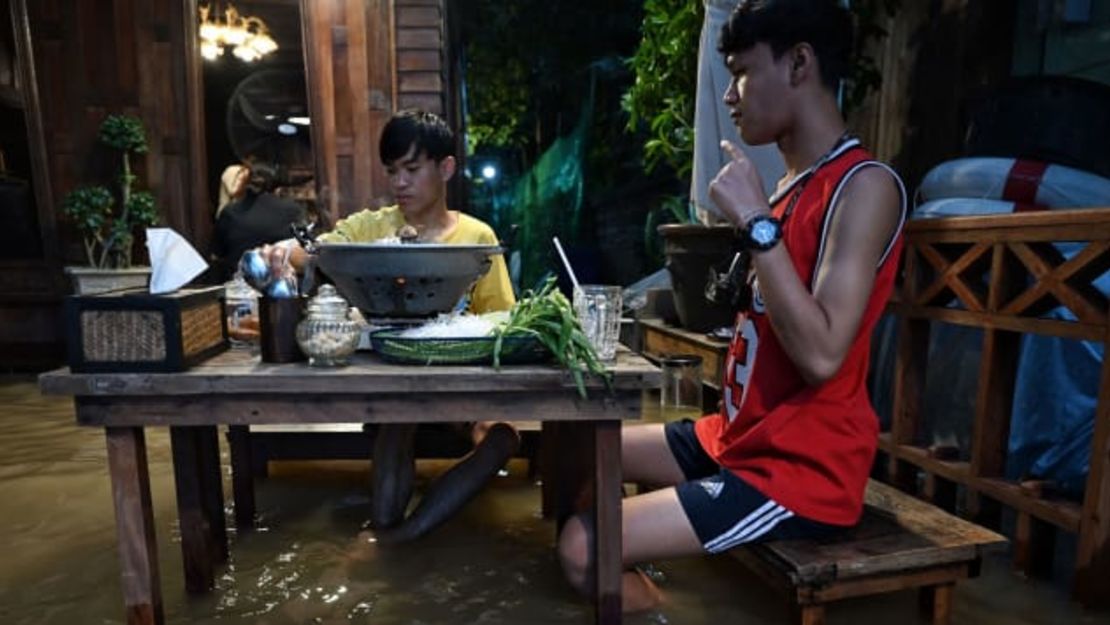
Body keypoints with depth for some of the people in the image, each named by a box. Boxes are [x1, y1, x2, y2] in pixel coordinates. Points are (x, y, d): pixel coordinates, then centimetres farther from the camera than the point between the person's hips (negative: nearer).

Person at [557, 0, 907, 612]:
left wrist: (757, 222, -23)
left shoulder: (865, 185, -16)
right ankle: (634, 590, 21)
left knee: (584, 548, -19)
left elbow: (821, 355, -26)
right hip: (738, 436, 9)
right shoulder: (795, 183, 10)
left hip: (804, 468, -9)